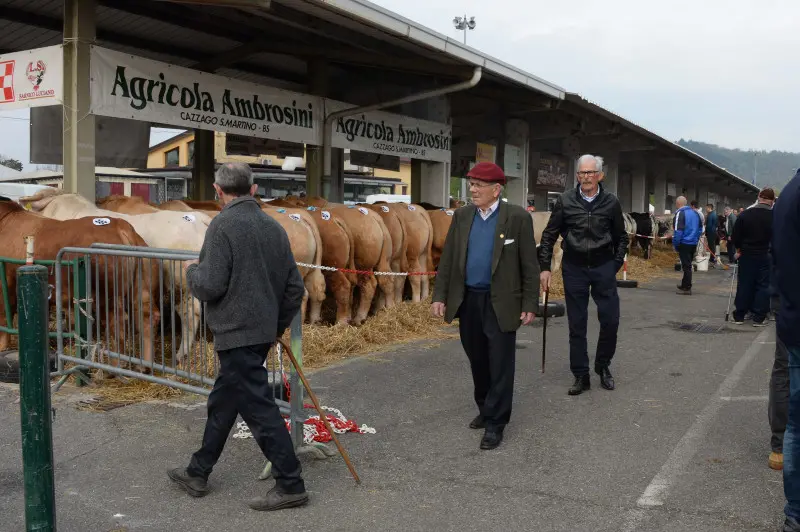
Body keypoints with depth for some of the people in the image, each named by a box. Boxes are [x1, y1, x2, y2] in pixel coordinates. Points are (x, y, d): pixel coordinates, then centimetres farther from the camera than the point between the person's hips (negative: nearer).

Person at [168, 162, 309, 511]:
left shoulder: (224, 224, -13)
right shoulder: (273, 227, 7)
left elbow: (210, 285, -18)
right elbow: (294, 287, 8)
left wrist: (192, 270, 4)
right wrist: (278, 326, 21)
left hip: (237, 334, -8)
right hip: (262, 332, 8)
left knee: (259, 407, -3)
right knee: (222, 403, 19)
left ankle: (290, 485, 3)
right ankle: (198, 473, 33)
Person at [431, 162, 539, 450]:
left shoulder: (518, 217, -8)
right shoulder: (462, 215, 5)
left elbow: (529, 265, -6)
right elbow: (447, 258, 7)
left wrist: (530, 304, -8)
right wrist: (440, 295, 2)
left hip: (501, 303, -4)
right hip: (467, 300, 5)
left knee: (500, 364, 1)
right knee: (477, 361, 16)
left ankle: (495, 423, 10)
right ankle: (485, 408, 34)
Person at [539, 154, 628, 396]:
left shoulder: (611, 202, -1)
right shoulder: (565, 201, -2)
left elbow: (621, 237, 9)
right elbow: (549, 235, 3)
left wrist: (616, 265, 3)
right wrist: (545, 267, -2)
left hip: (603, 267, 0)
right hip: (574, 267, 0)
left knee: (610, 319, 0)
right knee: (576, 324, 5)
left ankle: (603, 365, 24)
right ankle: (580, 376, 14)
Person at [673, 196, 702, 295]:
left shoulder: (680, 213, -13)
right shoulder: (695, 212, 11)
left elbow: (678, 231, -19)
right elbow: (700, 228, 19)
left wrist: (675, 244, -11)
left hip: (684, 243, -8)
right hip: (694, 243, 8)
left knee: (686, 266, -3)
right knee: (688, 265, 18)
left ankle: (687, 288, 0)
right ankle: (685, 284, 29)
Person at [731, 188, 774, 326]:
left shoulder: (744, 215, -6)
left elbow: (736, 236, -3)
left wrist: (739, 250, 11)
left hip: (746, 256, 2)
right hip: (765, 256, -2)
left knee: (744, 285, 9)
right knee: (763, 286, 7)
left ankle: (739, 316, 13)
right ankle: (759, 318, 6)